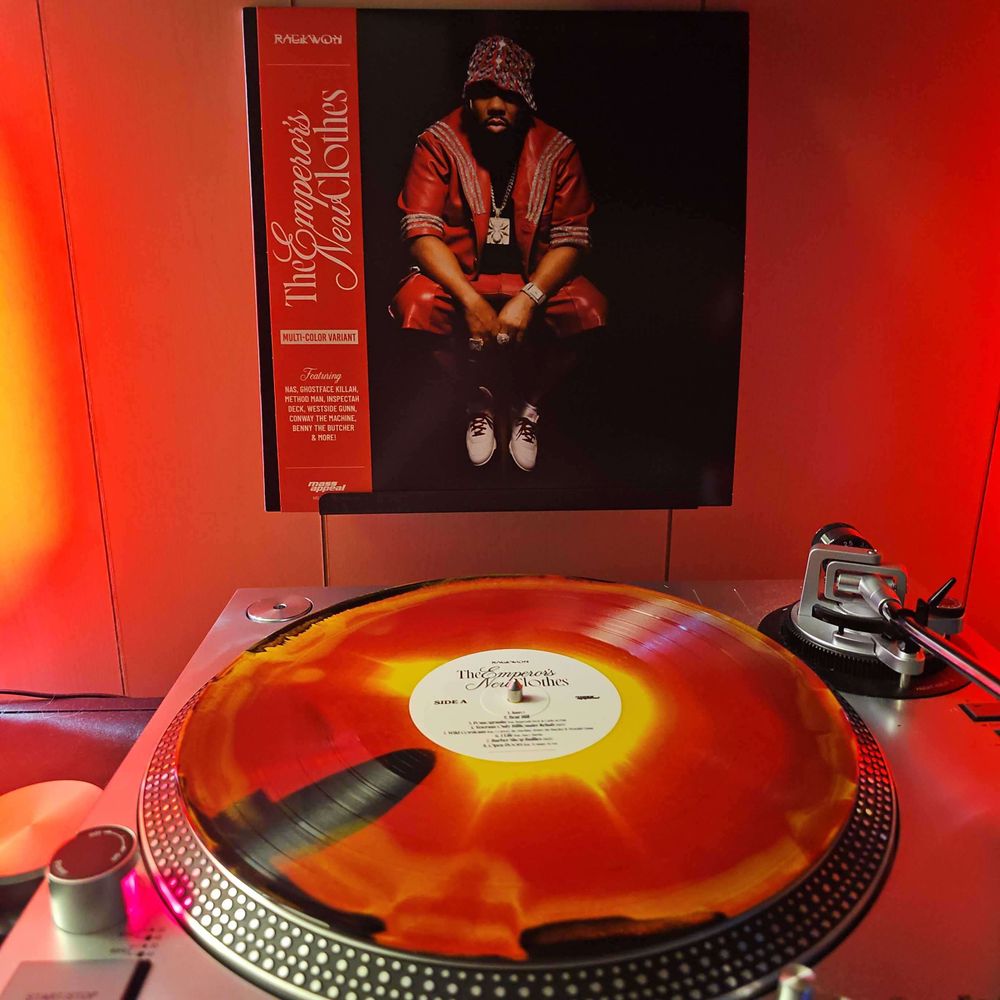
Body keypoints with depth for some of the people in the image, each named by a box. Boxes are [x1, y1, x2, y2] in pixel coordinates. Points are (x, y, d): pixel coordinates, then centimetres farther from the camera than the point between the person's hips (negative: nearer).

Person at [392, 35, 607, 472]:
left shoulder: (556, 150, -3)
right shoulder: (439, 143, -6)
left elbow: (571, 239, -7)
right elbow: (421, 231, -14)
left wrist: (527, 299, -25)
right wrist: (471, 301, -27)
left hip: (535, 277, 1)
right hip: (457, 275, 0)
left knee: (586, 309, -28)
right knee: (417, 302, -32)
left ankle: (528, 402, 2)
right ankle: (479, 398, -2)